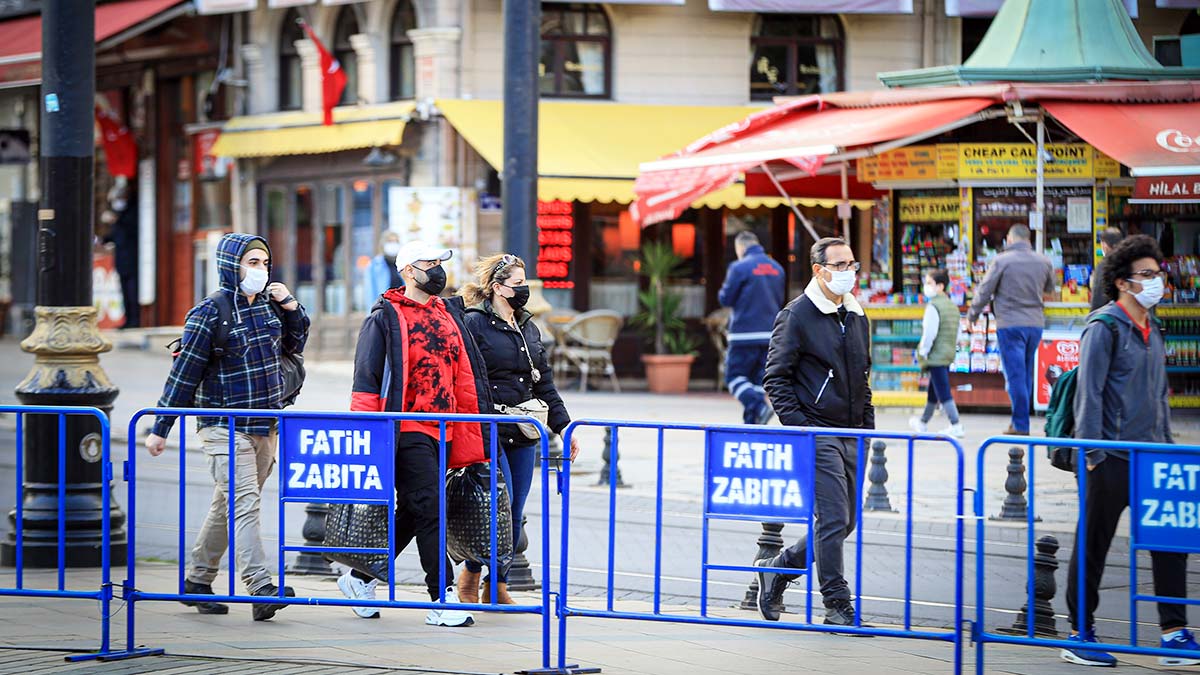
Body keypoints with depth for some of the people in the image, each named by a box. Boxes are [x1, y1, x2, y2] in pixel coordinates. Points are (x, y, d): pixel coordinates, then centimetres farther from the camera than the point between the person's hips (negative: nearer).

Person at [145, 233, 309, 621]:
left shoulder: (269, 304, 8)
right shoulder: (210, 314, -10)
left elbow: (294, 346, 23)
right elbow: (183, 374, -8)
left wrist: (292, 308, 5)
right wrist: (160, 429, -7)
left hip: (265, 427, 7)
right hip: (226, 429, -7)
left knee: (226, 507, 14)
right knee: (245, 505, -17)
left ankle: (197, 583, 24)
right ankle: (261, 589, -25)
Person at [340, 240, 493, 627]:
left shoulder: (449, 314, 17)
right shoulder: (386, 317, -4)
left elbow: (468, 374, 22)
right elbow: (366, 378, -7)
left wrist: (480, 419, 18)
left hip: (444, 431, 7)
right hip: (408, 431, -7)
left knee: (412, 513, 11)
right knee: (429, 510, -11)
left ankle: (362, 578, 26)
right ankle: (442, 599, -10)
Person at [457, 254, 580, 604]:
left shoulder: (529, 328, 17)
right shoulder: (474, 324, -6)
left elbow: (544, 383, 22)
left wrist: (563, 426, 17)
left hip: (523, 434, 7)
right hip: (489, 431, -7)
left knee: (514, 514, 6)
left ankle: (497, 586, 17)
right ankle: (470, 576, 7)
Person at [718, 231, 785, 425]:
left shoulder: (739, 267, -9)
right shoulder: (777, 268, 10)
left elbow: (725, 299, -3)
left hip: (744, 333, -6)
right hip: (770, 334, 6)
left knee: (734, 375, 1)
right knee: (758, 378, 10)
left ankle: (758, 406, -21)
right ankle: (752, 421, 6)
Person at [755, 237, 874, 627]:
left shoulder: (857, 318, 15)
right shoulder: (796, 316, -7)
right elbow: (776, 377, -7)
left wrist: (868, 426, 15)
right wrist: (797, 425, -14)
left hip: (852, 436, 8)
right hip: (817, 434, -8)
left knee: (844, 522, 10)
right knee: (834, 519, -10)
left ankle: (776, 570, 27)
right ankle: (838, 606, -4)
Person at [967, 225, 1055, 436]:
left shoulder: (1002, 261, -8)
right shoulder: (1043, 262, 4)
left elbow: (984, 291, -2)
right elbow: (1049, 289, 20)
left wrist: (972, 315, 11)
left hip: (1010, 325, -4)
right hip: (1036, 323, 4)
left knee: (1015, 374, -4)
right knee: (1027, 374, 14)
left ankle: (1020, 424, -7)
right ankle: (1020, 417, 17)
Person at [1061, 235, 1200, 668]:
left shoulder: (1151, 330, 15)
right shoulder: (1105, 327, -9)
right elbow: (1088, 393, -14)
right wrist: (1092, 453, -18)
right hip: (1112, 458, -7)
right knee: (1093, 546, 2)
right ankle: (1080, 635, 10)